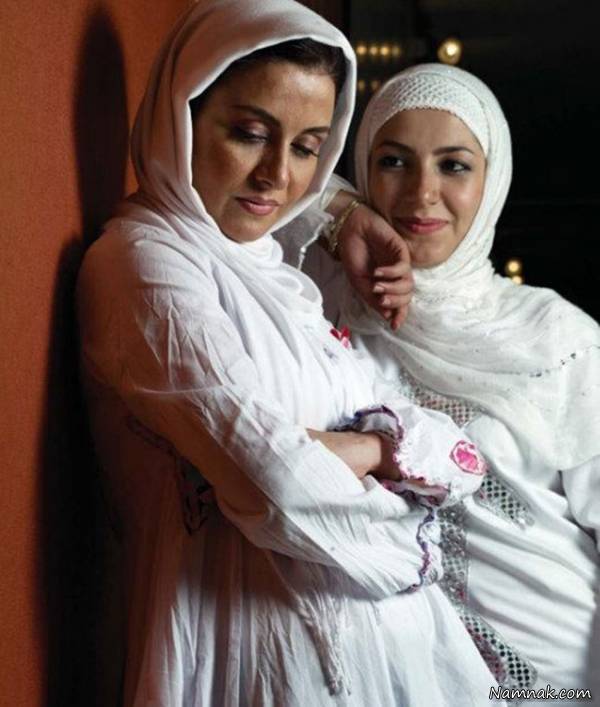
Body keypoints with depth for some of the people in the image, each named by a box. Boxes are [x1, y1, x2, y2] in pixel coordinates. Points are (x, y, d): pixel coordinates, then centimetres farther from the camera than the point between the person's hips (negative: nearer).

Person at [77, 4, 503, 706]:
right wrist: (396, 524, -7)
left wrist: (363, 449, -16)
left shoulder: (276, 276, 11)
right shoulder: (145, 261, -13)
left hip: (391, 641, 8)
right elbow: (283, 490, -24)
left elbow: (456, 455, 3)